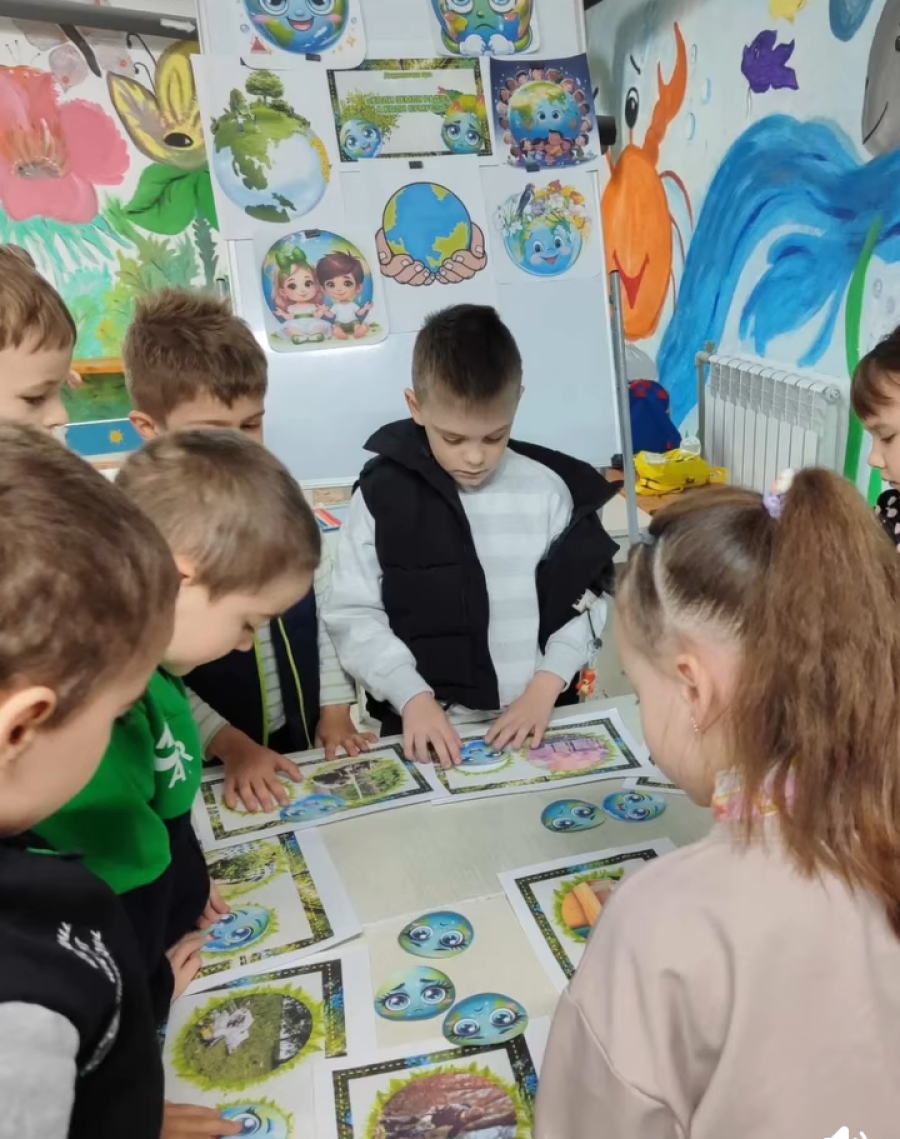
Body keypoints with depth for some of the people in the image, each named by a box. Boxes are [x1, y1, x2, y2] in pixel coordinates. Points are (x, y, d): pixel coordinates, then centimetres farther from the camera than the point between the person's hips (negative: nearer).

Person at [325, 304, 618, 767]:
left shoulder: (548, 490, 0)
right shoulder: (383, 495, -4)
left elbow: (584, 598, 6)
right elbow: (353, 615, -2)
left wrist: (545, 687, -5)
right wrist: (412, 697, -12)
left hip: (537, 720, 1)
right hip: (427, 728, -1)